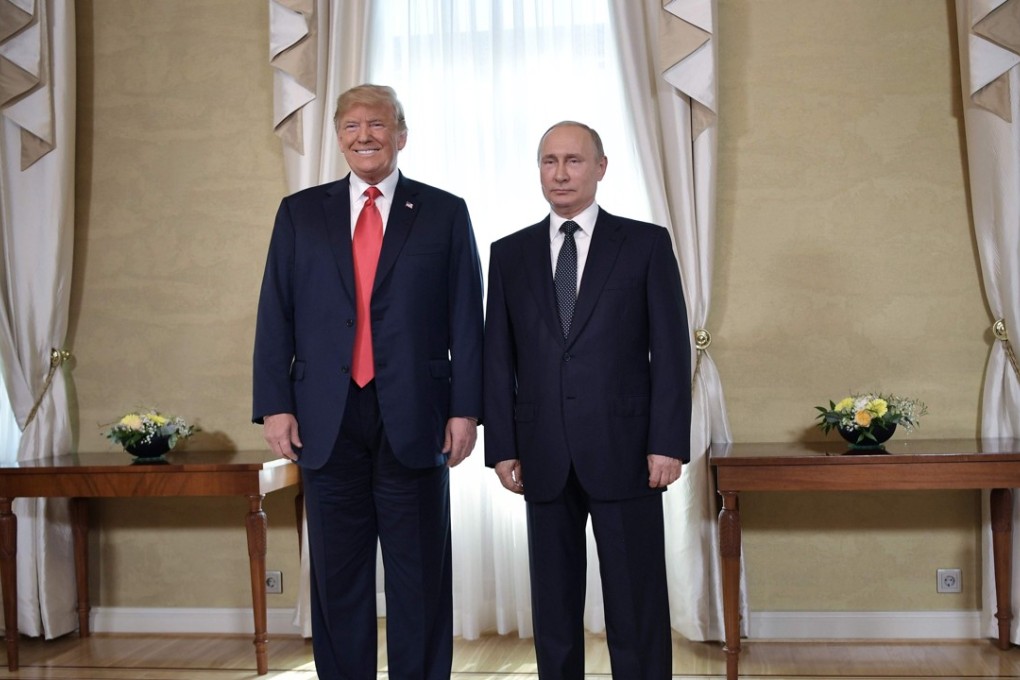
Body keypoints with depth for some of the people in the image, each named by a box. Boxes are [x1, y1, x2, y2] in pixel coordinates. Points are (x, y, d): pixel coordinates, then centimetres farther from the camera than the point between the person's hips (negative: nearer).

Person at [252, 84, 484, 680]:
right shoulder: (300, 213, 11)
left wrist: (465, 409, -4)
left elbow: (466, 318, 3)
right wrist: (275, 405, -2)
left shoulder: (444, 213, 6)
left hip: (414, 421, -1)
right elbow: (276, 315, 7)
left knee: (420, 575, 5)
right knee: (337, 577, 9)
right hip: (328, 421, 2)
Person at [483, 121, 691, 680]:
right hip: (544, 459, 3)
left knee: (638, 604, 2)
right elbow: (498, 358, 8)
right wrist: (502, 447, 2)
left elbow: (671, 350, -1)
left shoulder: (646, 243, 3)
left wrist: (668, 443, -8)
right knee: (553, 606, 9)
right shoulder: (510, 254, 10)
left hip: (624, 450, -2)